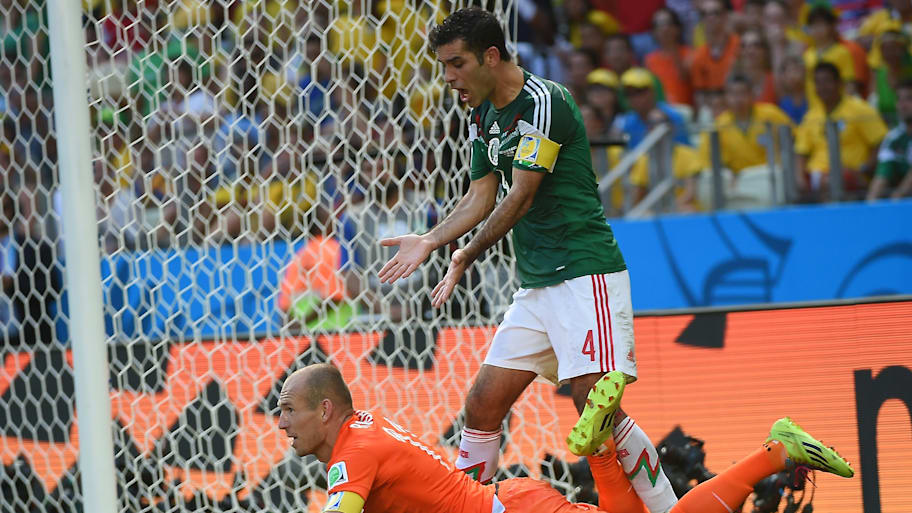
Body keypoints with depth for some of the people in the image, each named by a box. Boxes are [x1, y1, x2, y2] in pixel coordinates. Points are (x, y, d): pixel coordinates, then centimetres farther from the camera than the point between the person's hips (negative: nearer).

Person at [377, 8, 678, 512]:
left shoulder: (543, 102, -14)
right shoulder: (483, 118, 14)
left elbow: (521, 197, -14)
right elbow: (481, 197, 16)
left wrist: (467, 256, -5)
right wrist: (428, 241, 2)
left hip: (586, 275, -9)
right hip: (535, 284, 9)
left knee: (595, 405, -18)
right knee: (483, 404, 3)